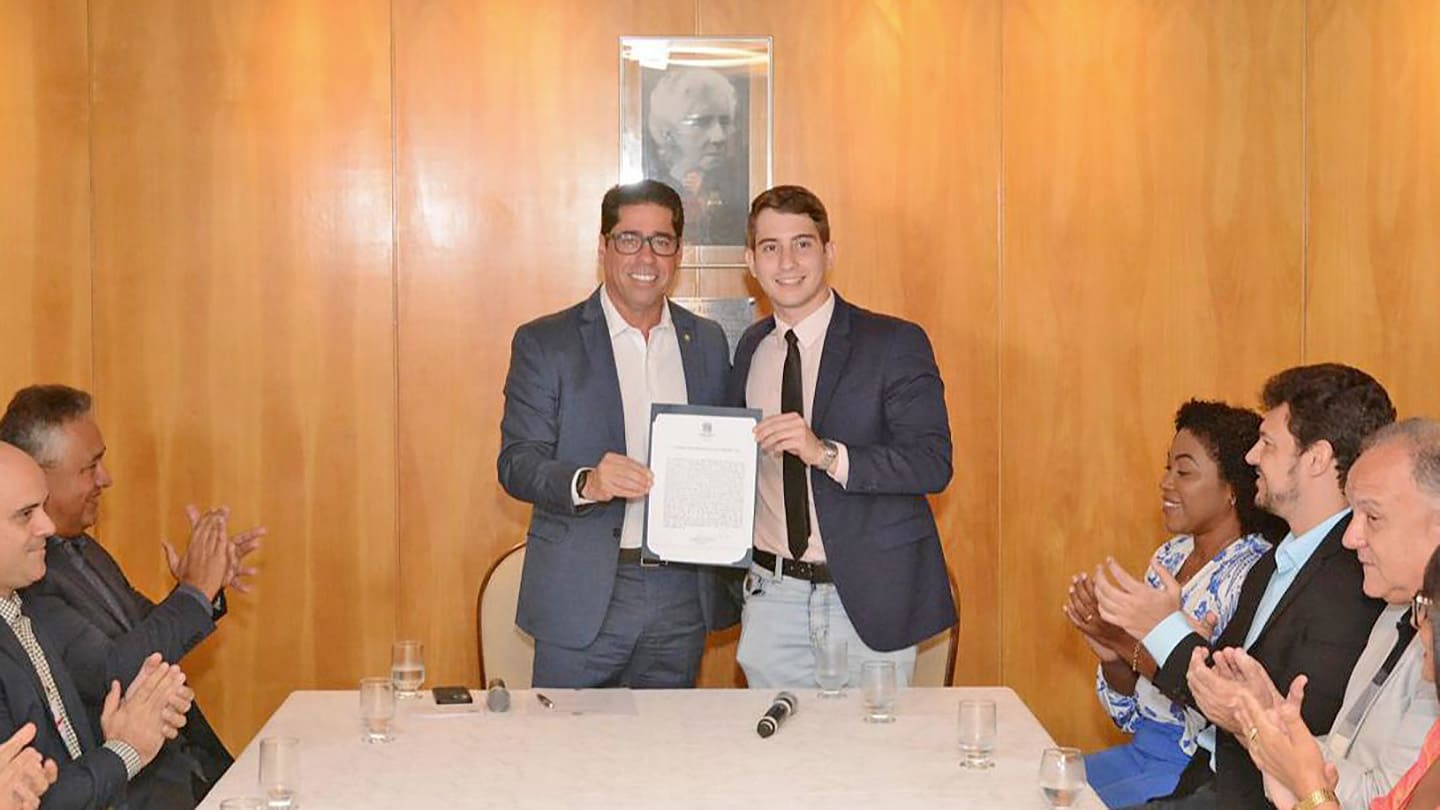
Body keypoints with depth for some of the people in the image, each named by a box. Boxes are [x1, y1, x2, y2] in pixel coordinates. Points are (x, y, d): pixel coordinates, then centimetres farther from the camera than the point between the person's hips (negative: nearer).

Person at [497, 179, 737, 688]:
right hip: (582, 598, -3)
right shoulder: (545, 342, -1)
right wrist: (585, 483, -26)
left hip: (683, 594, 3)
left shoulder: (707, 342, 11)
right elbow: (517, 464, -6)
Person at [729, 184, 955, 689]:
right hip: (771, 598, 4)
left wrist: (826, 454, -26)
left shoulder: (893, 344, -5)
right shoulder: (750, 349, 10)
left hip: (868, 601, -4)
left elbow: (933, 462, -14)